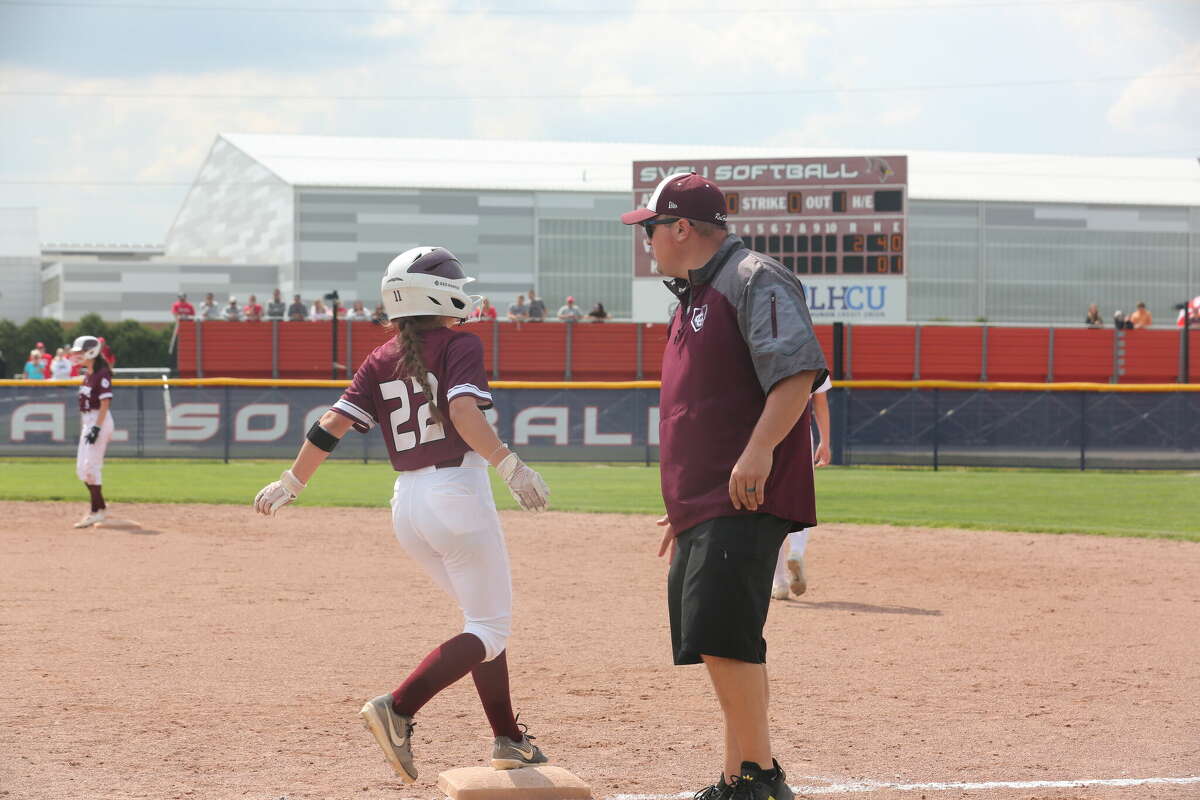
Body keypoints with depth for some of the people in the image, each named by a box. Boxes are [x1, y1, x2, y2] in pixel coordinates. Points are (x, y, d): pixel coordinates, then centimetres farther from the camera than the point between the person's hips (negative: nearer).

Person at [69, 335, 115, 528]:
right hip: (87, 421, 10)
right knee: (82, 468, 10)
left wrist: (97, 427, -24)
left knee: (90, 466, -11)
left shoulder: (102, 374, -14)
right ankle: (99, 506, 19)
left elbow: (105, 403, -19)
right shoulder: (88, 375, 14)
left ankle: (98, 510, -5)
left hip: (100, 420, -10)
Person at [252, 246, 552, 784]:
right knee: (489, 630, -1)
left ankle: (507, 739, 20)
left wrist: (290, 484, 10)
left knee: (484, 618, 21)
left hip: (407, 507, 7)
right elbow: (464, 414, -23)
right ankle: (398, 709, -20)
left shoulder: (380, 362, 8)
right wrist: (509, 465, -26)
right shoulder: (459, 345, -6)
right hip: (459, 497, -7)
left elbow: (332, 426, 2)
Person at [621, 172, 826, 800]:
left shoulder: (755, 280, -8)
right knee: (716, 645, 9)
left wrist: (759, 451, -31)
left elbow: (798, 370, -21)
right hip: (702, 509, 10)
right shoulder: (694, 297, 22)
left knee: (722, 634, -18)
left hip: (746, 500, -10)